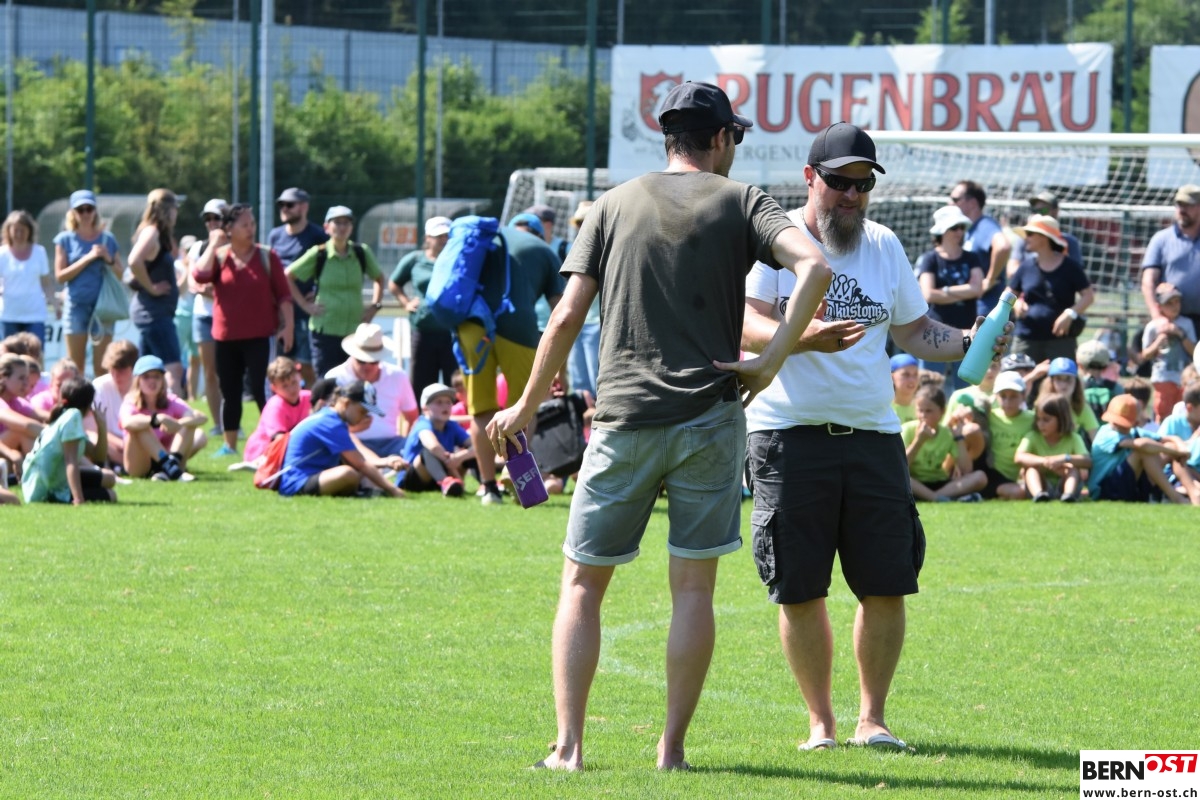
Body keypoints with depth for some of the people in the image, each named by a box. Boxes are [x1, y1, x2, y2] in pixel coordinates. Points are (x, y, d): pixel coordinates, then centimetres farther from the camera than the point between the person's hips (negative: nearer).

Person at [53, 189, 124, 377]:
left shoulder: (108, 239, 8)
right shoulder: (65, 240, 4)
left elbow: (121, 275, 11)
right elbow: (60, 275, -5)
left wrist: (109, 260, -8)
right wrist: (88, 258, -11)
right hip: (76, 306, -1)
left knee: (101, 367, -4)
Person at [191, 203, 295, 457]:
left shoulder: (266, 257, 1)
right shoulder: (218, 256, 4)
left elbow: (283, 294, 2)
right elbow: (200, 275, -15)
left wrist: (287, 325, -6)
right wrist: (214, 245, -10)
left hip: (259, 337, -3)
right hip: (226, 338, 3)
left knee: (259, 389, -12)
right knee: (230, 393, 10)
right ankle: (229, 445, 18)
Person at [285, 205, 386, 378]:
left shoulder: (361, 253, 6)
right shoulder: (318, 254, -2)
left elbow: (378, 278, 23)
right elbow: (287, 276, 4)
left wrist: (375, 305, 9)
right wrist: (305, 305, -1)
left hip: (355, 329, 3)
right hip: (325, 330, -3)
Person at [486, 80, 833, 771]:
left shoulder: (616, 204, 10)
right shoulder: (741, 201, 5)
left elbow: (568, 316, 5)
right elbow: (815, 267, -13)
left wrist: (525, 408, 14)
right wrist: (772, 360, -7)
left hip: (623, 421, 1)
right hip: (710, 417, -1)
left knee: (583, 582, 8)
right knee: (694, 587, 5)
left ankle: (569, 745, 0)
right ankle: (673, 748, 2)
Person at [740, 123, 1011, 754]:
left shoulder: (884, 246, 13)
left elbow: (914, 332, 19)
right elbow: (747, 328, -13)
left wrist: (966, 343, 0)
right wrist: (804, 338, -30)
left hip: (873, 435, 4)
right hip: (789, 435, -4)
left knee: (887, 584, -1)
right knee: (800, 589, -1)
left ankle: (872, 719, 11)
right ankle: (820, 721, 12)